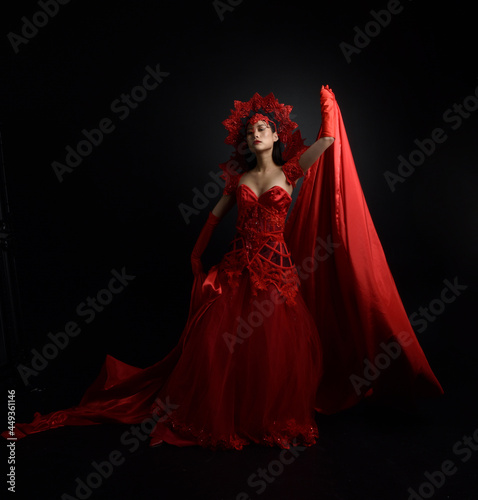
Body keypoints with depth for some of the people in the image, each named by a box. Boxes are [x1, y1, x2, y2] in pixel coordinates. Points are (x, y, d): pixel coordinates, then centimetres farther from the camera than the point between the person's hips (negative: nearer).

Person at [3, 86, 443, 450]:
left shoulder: (288, 171, 5)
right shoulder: (239, 177, 10)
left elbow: (328, 139, -2)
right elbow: (216, 215, 16)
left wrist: (328, 101, 11)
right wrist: (197, 254, 18)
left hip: (277, 271, -1)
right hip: (237, 269, 2)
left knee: (276, 348, 3)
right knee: (217, 342, -4)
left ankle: (274, 419, 26)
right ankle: (218, 416, 16)